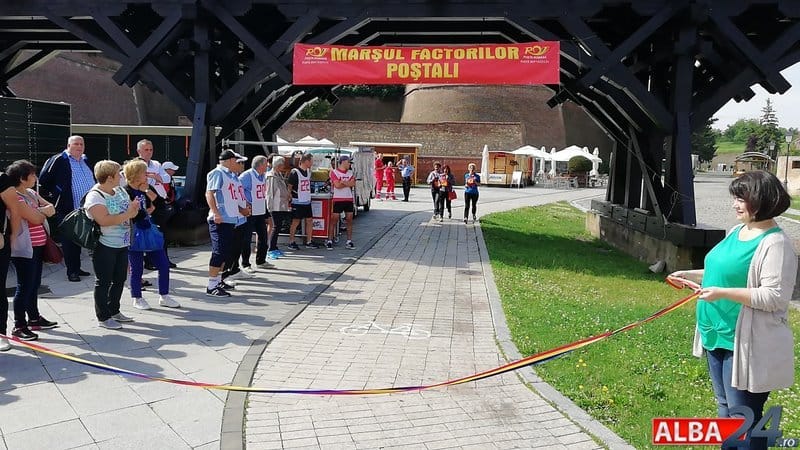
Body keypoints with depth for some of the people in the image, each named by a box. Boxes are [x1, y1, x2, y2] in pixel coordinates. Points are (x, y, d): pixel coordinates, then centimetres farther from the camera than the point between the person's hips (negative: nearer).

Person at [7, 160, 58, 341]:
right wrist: (44, 212, 2)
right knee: (24, 287, -4)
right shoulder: (16, 198, -17)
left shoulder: (32, 194, 12)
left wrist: (41, 211, -12)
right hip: (24, 249, -9)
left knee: (34, 285, 17)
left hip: (37, 247, 9)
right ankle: (19, 326, 4)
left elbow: (51, 208, 9)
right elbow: (36, 219, -19)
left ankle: (34, 319, 29)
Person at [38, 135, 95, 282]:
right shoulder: (58, 160, -8)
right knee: (69, 241, 0)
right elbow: (43, 181, -9)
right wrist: (50, 201, -8)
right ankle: (71, 271, 8)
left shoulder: (85, 161, 14)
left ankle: (77, 268, 24)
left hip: (86, 210, 7)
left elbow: (94, 180, 26)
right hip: (66, 210, -7)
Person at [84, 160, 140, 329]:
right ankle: (103, 318, 12)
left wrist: (134, 208, 0)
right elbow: (104, 220, -29)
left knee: (120, 279, 16)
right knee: (104, 282, 2)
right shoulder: (95, 196, -17)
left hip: (122, 244, 8)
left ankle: (114, 311, 32)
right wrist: (126, 215, -22)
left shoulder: (120, 191, 9)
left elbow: (132, 210, 20)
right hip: (104, 246, -8)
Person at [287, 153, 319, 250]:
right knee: (295, 222, -1)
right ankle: (291, 242, 9)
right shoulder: (295, 172, -13)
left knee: (310, 221, 8)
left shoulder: (309, 171, 10)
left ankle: (308, 242, 17)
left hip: (307, 201, 7)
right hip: (297, 202, -7)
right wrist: (290, 198, -11)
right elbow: (289, 186, -10)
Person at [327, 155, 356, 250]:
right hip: (338, 199, -5)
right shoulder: (334, 172, -4)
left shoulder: (350, 172, 13)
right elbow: (337, 185, -15)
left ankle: (349, 241, 10)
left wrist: (342, 182, -12)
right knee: (334, 220, -3)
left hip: (349, 199, 5)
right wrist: (348, 183, -4)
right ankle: (329, 241, 1)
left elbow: (353, 184, -3)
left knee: (349, 220, 5)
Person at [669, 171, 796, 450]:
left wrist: (723, 293, -28)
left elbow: (774, 297, -24)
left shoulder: (775, 243, -19)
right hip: (718, 335, 9)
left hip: (745, 342, -9)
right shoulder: (737, 231, 9)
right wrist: (691, 275, 11)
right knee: (724, 407, 21)